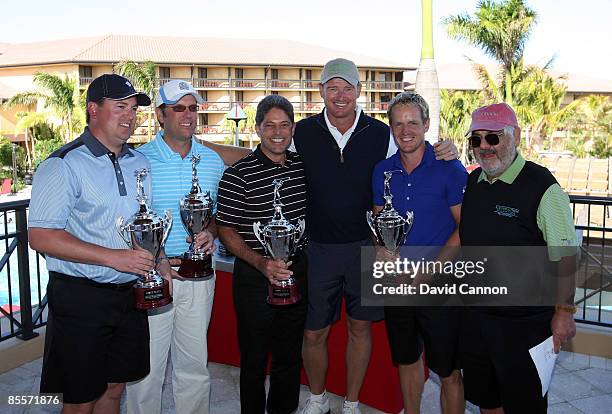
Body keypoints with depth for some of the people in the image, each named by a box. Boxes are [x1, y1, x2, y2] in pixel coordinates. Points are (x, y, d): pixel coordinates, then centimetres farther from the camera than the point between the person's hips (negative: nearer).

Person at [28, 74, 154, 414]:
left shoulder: (140, 162, 9)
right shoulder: (63, 165, -12)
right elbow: (41, 236, -18)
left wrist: (156, 262, 4)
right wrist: (114, 257, -23)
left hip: (130, 295, 6)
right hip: (81, 299, -6)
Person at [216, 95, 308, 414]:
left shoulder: (302, 166, 5)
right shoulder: (238, 175, -11)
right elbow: (226, 230, -10)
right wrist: (262, 263, -23)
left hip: (297, 272, 5)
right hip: (255, 277, -5)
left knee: (290, 355, 18)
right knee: (254, 360, 9)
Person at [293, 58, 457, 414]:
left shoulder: (380, 134, -2)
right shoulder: (302, 133, -3)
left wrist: (443, 155, -9)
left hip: (366, 247, 1)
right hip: (318, 248, 0)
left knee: (360, 327, 13)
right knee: (314, 333, 8)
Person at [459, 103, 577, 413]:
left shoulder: (542, 187, -16)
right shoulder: (473, 182, 4)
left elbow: (564, 256, -15)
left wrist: (564, 312, -13)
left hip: (525, 321, -6)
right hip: (476, 315, 6)